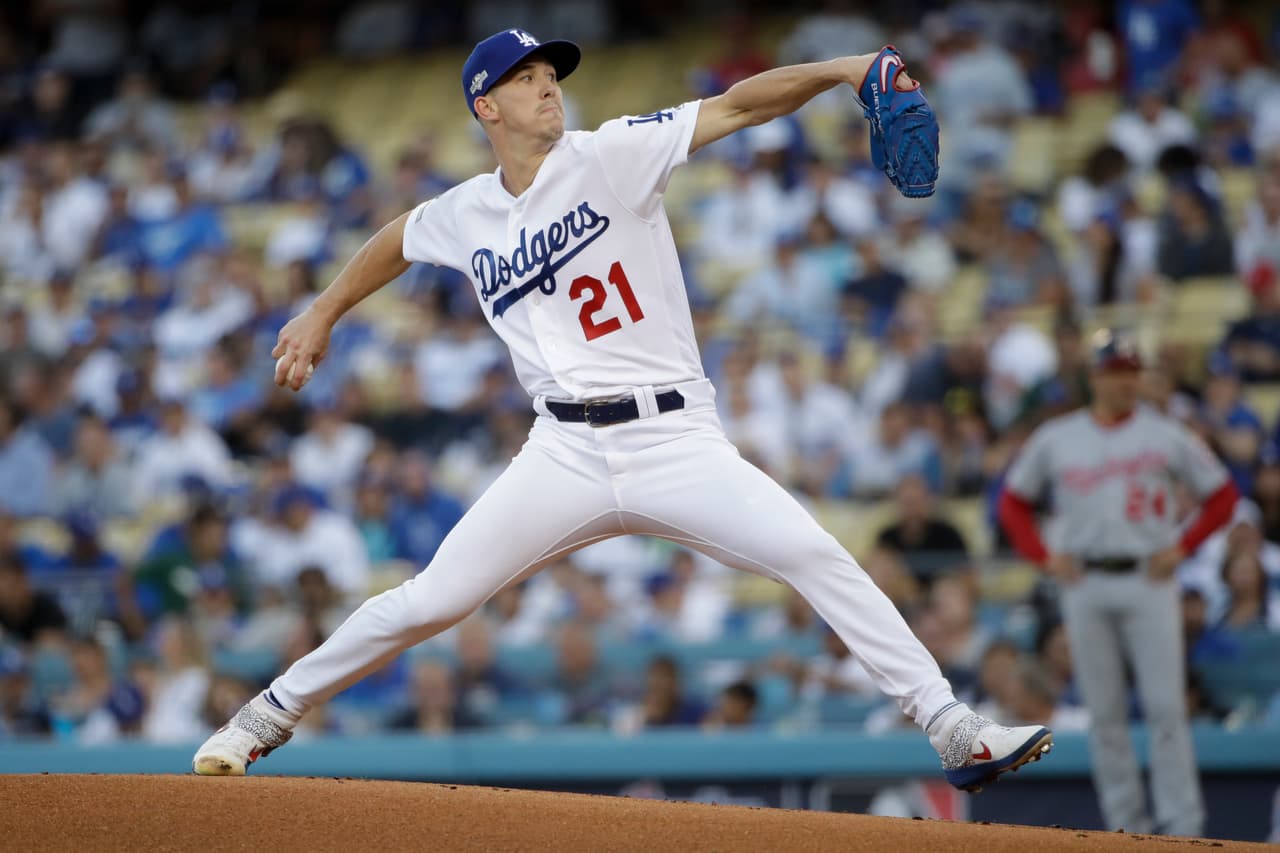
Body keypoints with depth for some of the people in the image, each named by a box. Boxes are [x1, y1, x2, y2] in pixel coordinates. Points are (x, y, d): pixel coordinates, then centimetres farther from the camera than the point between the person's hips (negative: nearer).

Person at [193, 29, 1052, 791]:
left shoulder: (611, 156, -3)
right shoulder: (465, 215, 8)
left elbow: (736, 107, -13)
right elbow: (399, 240, 31)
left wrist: (840, 70, -26)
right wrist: (323, 314, 37)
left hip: (677, 441, -2)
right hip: (568, 456, 2)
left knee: (818, 558, -18)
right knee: (428, 602, -2)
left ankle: (950, 726, -14)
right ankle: (272, 714, 17)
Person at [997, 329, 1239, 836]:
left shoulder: (1166, 436, 4)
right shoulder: (1055, 439, 8)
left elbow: (1221, 496, 9)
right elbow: (1013, 503, 16)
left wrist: (1181, 548, -3)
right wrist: (1044, 557, 4)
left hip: (1148, 581, -2)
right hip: (1085, 585, 2)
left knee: (1165, 705, -9)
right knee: (1105, 712, 3)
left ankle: (1182, 826, -8)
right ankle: (1126, 827, 9)